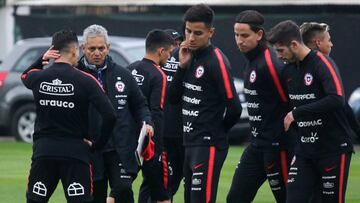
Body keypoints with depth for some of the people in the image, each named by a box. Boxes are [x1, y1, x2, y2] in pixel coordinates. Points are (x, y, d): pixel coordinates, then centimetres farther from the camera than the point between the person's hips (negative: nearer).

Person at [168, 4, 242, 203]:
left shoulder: (217, 61, -13)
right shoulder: (191, 58, 11)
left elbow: (234, 108, -16)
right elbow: (173, 98, 11)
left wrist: (216, 132, 0)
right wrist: (182, 66, -1)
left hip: (208, 147, -9)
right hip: (190, 144, 9)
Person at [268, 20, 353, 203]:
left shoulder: (322, 63, -14)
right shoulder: (289, 70, 7)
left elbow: (337, 100, -28)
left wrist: (296, 114, -23)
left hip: (334, 149, -6)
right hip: (304, 151, 6)